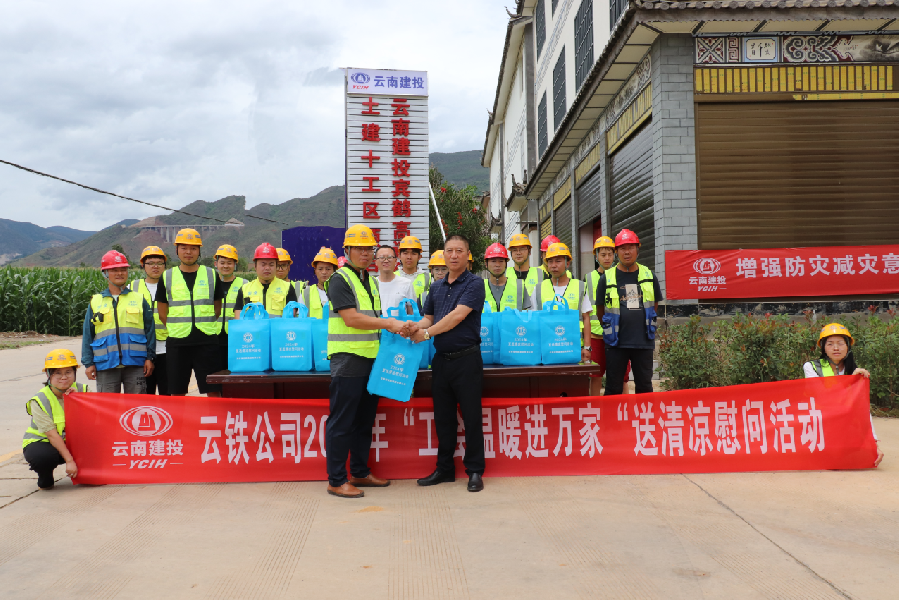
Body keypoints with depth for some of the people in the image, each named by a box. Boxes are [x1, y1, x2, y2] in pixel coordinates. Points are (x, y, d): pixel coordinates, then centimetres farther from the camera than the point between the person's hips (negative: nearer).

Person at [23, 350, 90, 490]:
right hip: (42, 442, -4)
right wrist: (69, 460, -26)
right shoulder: (39, 401, -17)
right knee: (43, 457, -38)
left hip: (71, 442, 4)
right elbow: (52, 434, -22)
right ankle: (45, 478, -1)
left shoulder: (81, 390, -5)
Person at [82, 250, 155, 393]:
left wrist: (149, 358, 2)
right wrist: (88, 363, 6)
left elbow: (150, 330, 7)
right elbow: (87, 335, 12)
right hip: (106, 364, 1)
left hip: (135, 363, -1)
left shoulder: (139, 299, 8)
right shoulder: (95, 302, 10)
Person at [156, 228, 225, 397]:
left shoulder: (211, 275, 8)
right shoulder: (167, 277, 7)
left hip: (207, 341, -1)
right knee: (177, 393, 6)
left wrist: (204, 325, 9)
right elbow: (162, 314, 12)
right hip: (177, 343, 1)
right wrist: (178, 329, 8)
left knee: (213, 391, -2)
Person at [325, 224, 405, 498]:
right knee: (342, 422, -3)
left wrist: (390, 326, 10)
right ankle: (336, 480, 4)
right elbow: (351, 318, -18)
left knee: (364, 419, 14)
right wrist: (387, 323, -19)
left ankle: (360, 473, 25)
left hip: (370, 358, 9)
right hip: (348, 359, -8)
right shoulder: (340, 280, -8)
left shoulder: (371, 280, 17)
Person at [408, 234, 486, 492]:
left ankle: (475, 471, 12)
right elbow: (428, 317, 15)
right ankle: (444, 469, 24)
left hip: (466, 358, -6)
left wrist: (427, 332, -17)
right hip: (441, 359, 6)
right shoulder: (437, 287, 16)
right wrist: (416, 326, -8)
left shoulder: (474, 284, -6)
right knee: (443, 417, 12)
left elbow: (458, 316, -16)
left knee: (471, 417, 1)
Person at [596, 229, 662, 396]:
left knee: (645, 387, 10)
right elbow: (600, 310, 9)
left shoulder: (649, 277, 6)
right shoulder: (606, 278, -1)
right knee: (613, 388, 4)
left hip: (644, 342, 2)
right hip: (617, 343, -2)